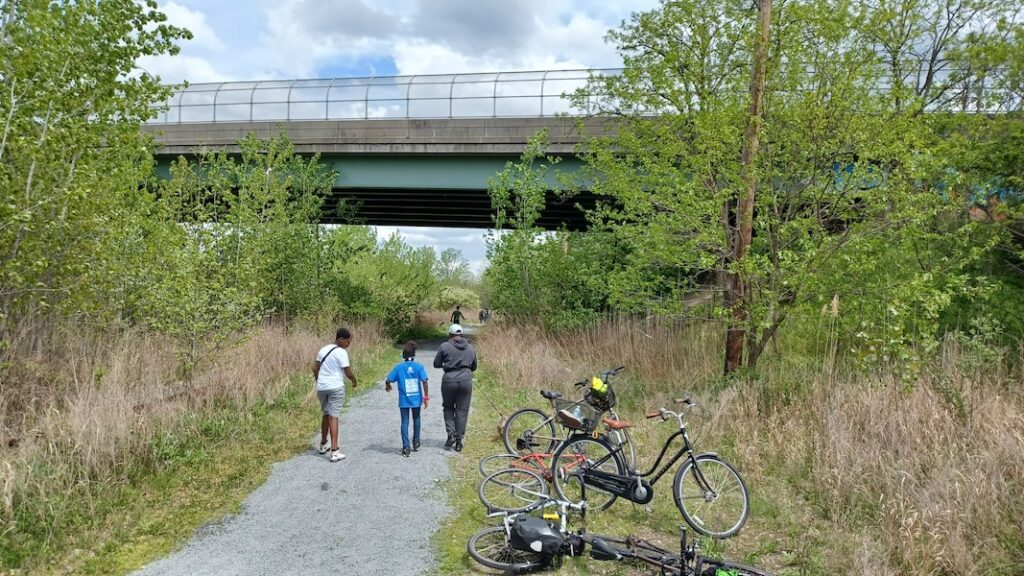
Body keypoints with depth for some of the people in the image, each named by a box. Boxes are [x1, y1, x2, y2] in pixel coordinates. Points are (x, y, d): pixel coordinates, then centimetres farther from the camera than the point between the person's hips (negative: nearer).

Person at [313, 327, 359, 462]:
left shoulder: (323, 349, 10)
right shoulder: (341, 352, -12)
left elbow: (315, 368, 14)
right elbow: (348, 372, -12)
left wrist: (317, 379, 30)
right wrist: (354, 381, 7)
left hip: (322, 387, 7)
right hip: (336, 387, -7)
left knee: (326, 415, 21)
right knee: (334, 417, -6)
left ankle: (323, 445, 34)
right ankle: (334, 451, -7)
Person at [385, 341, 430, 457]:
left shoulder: (398, 367, -5)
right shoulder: (419, 367, -6)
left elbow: (388, 380, -6)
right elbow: (424, 382, -13)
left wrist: (388, 387, 17)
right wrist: (426, 397, -6)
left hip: (404, 400, -1)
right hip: (416, 399, 1)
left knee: (405, 422, 5)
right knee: (416, 419, 20)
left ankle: (406, 447, 0)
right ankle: (416, 443, 30)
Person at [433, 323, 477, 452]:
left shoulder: (444, 346, -3)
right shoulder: (470, 348, 9)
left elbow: (436, 364, 3)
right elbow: (474, 367, 17)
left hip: (449, 381, -2)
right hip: (466, 381, 2)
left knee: (448, 408, 18)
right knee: (462, 411, 8)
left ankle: (451, 433, 3)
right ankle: (459, 441, 10)